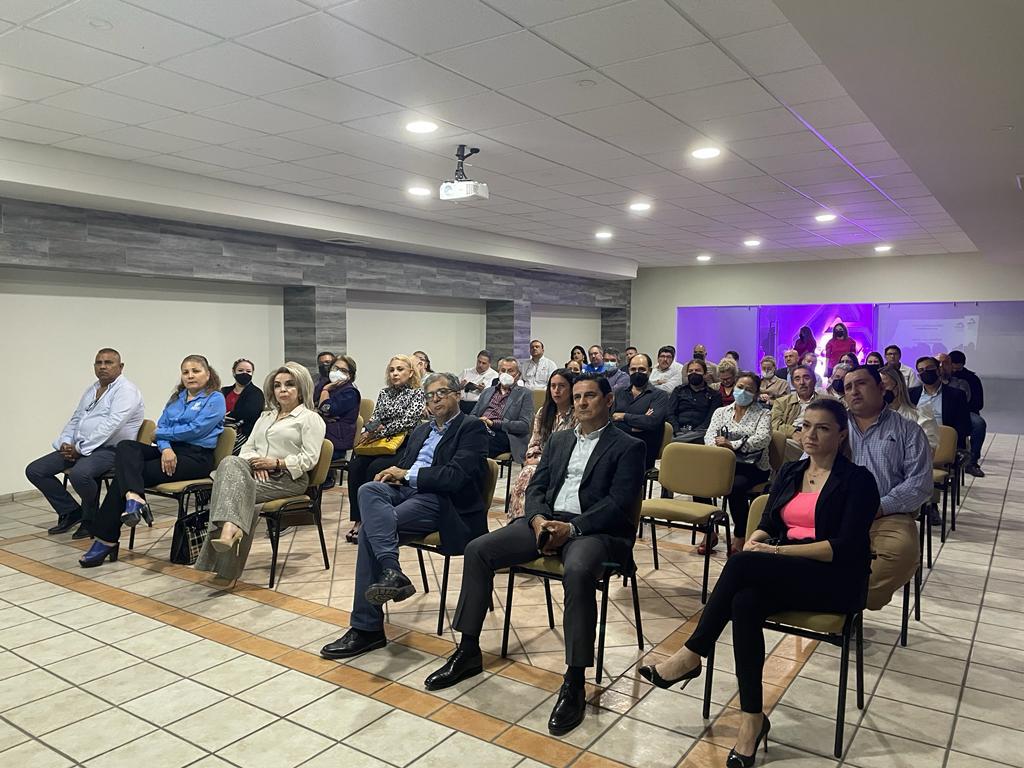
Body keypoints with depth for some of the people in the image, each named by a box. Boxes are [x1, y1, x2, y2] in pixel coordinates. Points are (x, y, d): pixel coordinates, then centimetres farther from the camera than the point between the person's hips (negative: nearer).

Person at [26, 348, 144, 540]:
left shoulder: (126, 391, -10)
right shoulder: (91, 390, 19)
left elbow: (110, 425, -20)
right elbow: (75, 419, 22)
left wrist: (80, 449, -18)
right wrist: (65, 443, 2)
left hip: (110, 449, -9)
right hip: (78, 448, 9)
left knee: (79, 473, -36)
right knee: (34, 470, -1)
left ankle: (91, 519, -7)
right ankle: (71, 512, 10)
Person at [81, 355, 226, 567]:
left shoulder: (215, 399, 1)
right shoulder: (176, 398, 23)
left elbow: (195, 430, -12)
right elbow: (162, 427, 10)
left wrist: (161, 433, -1)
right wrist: (165, 448, -12)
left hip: (196, 457, -7)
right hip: (168, 451, 7)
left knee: (127, 473, -19)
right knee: (125, 447, -21)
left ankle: (106, 540, -18)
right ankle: (134, 498, -45)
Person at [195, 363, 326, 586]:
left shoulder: (310, 418, 7)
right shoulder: (266, 417, 29)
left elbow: (309, 459, -5)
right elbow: (247, 448, 20)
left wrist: (276, 462, -13)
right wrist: (255, 462, -3)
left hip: (288, 478, -5)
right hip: (258, 473, 5)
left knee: (237, 491, -29)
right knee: (231, 463, -29)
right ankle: (230, 528, -46)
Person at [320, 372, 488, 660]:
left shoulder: (472, 428, 2)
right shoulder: (421, 431, 27)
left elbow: (457, 476, -13)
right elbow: (401, 464, 26)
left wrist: (408, 474, -9)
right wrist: (393, 473, 0)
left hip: (440, 500, -7)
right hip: (405, 490, 7)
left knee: (371, 528, -27)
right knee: (368, 490, -28)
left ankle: (367, 628, -22)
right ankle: (392, 572, -38)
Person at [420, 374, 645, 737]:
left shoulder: (628, 447, 3)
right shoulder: (558, 440, 21)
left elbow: (618, 503, -9)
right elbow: (535, 487, 14)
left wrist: (571, 528, -20)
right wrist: (539, 519, -8)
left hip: (594, 530, -6)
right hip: (546, 521, 6)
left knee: (577, 573, -39)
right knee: (478, 550, -13)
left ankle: (574, 682, -27)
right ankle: (468, 652, -1)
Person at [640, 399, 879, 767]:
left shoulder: (857, 480, -2)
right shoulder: (789, 471, 16)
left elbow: (845, 548, -12)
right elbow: (767, 525, 13)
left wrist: (777, 550, -18)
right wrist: (754, 543, -12)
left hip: (834, 579, -5)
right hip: (782, 573, 5)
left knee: (741, 564, -31)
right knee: (744, 602, -31)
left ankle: (691, 655, -18)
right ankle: (752, 718, -24)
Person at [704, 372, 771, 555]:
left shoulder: (764, 414, 7)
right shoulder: (721, 411, 17)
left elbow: (763, 439, -12)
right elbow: (710, 435, 1)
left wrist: (732, 445, -24)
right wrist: (717, 447, -23)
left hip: (751, 466, -3)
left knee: (735, 486, -35)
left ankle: (740, 538, -15)